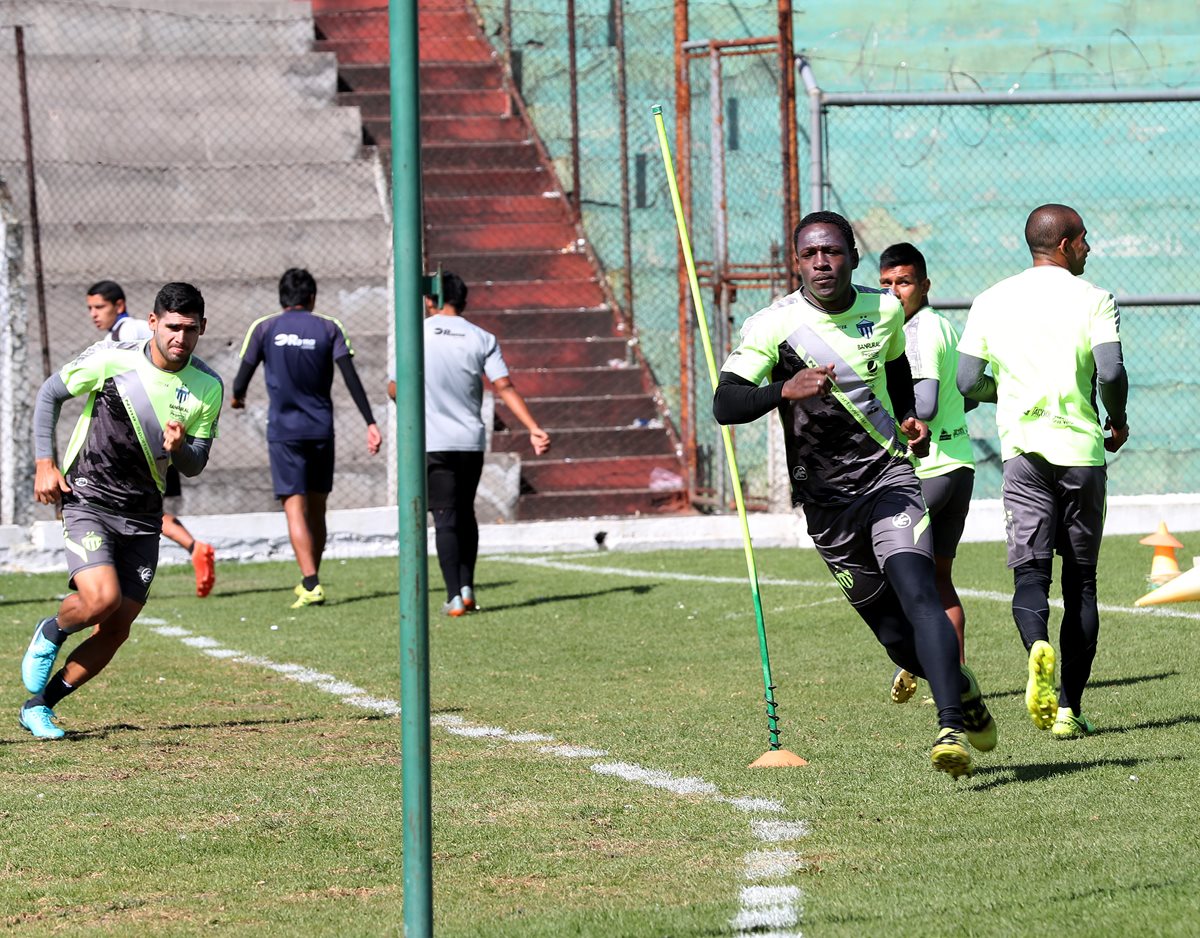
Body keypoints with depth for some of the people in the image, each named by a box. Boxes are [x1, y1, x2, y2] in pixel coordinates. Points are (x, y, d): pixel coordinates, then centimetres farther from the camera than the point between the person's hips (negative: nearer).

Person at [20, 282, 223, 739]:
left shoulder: (208, 387, -3)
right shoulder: (111, 359, -13)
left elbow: (195, 466, 4)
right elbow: (49, 394, 2)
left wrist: (179, 448, -20)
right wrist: (45, 464, -6)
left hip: (142, 514, 4)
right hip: (86, 499, -4)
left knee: (116, 630, 1)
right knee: (102, 599, -24)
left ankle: (38, 706, 17)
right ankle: (50, 634, 10)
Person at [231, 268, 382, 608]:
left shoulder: (264, 329, 0)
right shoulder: (328, 328, 2)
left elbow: (243, 376, 0)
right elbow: (351, 376, -8)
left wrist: (237, 396, 24)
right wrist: (370, 423, -9)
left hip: (283, 430, -2)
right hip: (321, 430, 2)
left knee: (295, 507, -7)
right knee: (316, 508, 15)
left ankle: (311, 584, -21)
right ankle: (310, 580, 26)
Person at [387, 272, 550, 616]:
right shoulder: (482, 339, 1)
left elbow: (395, 389, 0)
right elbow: (504, 387, -8)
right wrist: (534, 429, -10)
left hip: (432, 443, -2)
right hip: (471, 441, 2)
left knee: (445, 519, 0)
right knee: (465, 514, 19)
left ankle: (455, 596, -8)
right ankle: (466, 586, 12)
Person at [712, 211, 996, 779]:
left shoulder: (884, 311, 3)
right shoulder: (774, 325, -9)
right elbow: (724, 405, -19)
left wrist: (908, 421, 7)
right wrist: (786, 390, -36)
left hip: (889, 479, 0)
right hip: (826, 502, 0)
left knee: (916, 592, -24)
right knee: (895, 637, 5)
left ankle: (952, 728, -30)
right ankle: (960, 687, 36)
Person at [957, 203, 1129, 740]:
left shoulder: (991, 302, 7)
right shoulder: (1091, 299, -2)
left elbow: (968, 383, 5)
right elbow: (1111, 372, -15)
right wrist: (1118, 420, 5)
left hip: (1023, 450, 1)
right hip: (1081, 450, -1)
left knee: (1030, 569, -2)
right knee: (1081, 580, 8)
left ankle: (1038, 646, -35)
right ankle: (1070, 709, 6)